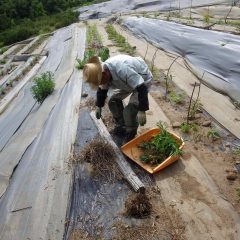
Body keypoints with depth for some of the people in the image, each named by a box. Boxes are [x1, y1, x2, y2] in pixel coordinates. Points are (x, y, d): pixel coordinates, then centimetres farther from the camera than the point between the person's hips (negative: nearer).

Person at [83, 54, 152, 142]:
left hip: (143, 79, -8)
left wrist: (142, 111, -39)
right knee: (113, 102, 5)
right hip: (128, 81, 8)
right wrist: (99, 106, 12)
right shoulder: (103, 71, -15)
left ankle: (130, 136, 4)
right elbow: (102, 90, 5)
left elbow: (141, 88, -39)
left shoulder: (122, 69, -42)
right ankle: (121, 127, 24)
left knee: (130, 110, -19)